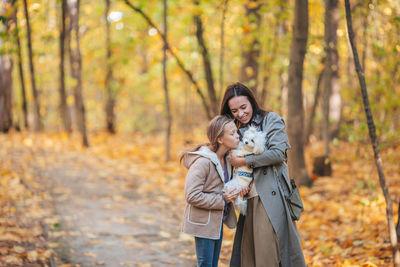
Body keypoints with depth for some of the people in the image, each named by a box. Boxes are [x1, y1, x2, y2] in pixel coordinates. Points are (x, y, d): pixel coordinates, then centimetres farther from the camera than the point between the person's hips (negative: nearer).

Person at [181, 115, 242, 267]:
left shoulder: (226, 158, 4)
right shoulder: (202, 162, -23)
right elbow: (192, 196, -26)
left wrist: (237, 188, -1)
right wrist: (222, 200, -22)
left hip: (217, 221, 8)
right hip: (203, 223, -8)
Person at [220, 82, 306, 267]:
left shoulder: (271, 120, 3)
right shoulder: (237, 130, 20)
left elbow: (278, 153, -11)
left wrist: (244, 161, -8)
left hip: (271, 195, -6)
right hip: (249, 198, 6)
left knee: (269, 251, -9)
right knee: (248, 251, 2)